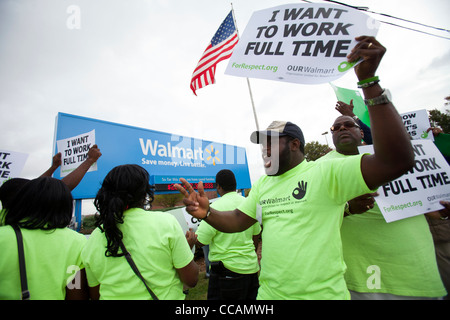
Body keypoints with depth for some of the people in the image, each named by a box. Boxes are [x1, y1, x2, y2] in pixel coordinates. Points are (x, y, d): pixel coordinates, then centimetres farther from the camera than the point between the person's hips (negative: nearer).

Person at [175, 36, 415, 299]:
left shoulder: (326, 173, -14)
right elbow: (236, 221, 5)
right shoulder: (262, 184, 6)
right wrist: (207, 213, -16)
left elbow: (398, 160, -25)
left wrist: (368, 81, -29)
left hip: (322, 292, -5)